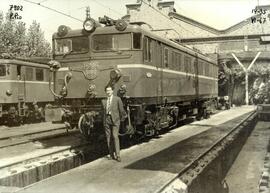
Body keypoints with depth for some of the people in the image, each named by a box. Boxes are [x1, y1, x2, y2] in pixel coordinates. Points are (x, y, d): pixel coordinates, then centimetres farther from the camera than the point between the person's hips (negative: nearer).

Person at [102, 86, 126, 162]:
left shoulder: (117, 99, -1)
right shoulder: (104, 101, 11)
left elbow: (121, 110, 5)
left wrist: (122, 118, 11)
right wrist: (104, 120, 15)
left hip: (115, 120, -4)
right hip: (106, 120, 4)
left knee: (115, 137, -14)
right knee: (108, 138, 4)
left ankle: (117, 155, -12)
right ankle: (111, 154, 13)